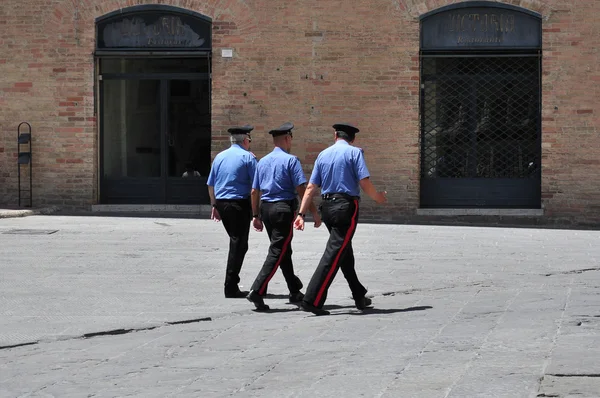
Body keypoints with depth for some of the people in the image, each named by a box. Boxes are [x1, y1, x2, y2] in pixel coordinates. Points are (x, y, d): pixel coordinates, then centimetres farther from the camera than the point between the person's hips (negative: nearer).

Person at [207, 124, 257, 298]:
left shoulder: (219, 157, 11)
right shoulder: (248, 157, -7)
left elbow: (210, 184, 15)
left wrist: (214, 205, 21)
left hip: (221, 203, 6)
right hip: (240, 204, -6)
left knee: (235, 242, 19)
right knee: (239, 244, -1)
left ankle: (232, 283, 22)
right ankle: (231, 287, -4)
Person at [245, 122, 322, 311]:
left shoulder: (263, 161, 11)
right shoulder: (290, 160, -8)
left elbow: (254, 191, 12)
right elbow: (301, 189, -13)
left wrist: (256, 215, 19)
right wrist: (314, 212, -10)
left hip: (266, 208, 7)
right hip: (284, 208, -7)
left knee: (284, 251, 17)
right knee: (277, 252, -6)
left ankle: (295, 292, 25)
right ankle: (257, 291, -18)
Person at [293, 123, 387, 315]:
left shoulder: (323, 155, 12)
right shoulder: (354, 153, -3)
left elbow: (310, 188, 8)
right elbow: (365, 183, -11)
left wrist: (301, 214, 8)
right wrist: (378, 197, 8)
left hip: (327, 206, 6)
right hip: (346, 207, -6)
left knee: (345, 252, 18)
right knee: (334, 253, -7)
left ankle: (359, 297, 27)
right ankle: (312, 300, -15)